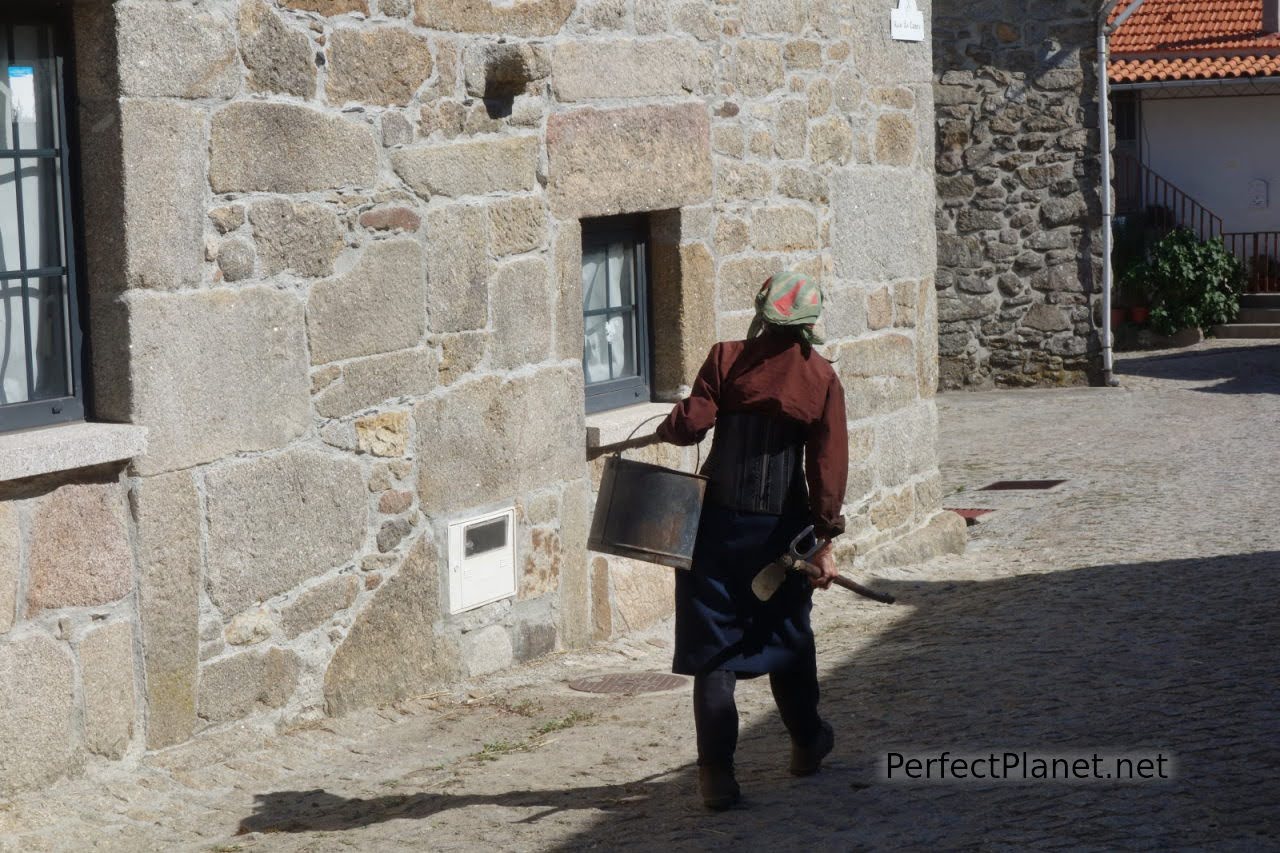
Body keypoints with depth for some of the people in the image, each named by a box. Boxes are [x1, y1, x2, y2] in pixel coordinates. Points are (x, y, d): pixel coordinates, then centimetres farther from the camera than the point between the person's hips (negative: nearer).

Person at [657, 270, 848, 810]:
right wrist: (824, 538, -2)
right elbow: (829, 462, -5)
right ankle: (807, 744, 36)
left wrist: (665, 428, 10)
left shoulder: (727, 360, -5)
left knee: (713, 651, 1)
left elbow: (691, 424, -14)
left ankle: (717, 773, -5)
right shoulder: (821, 378, -1)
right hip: (782, 528, 2)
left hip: (720, 523, -2)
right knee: (787, 639, 20)